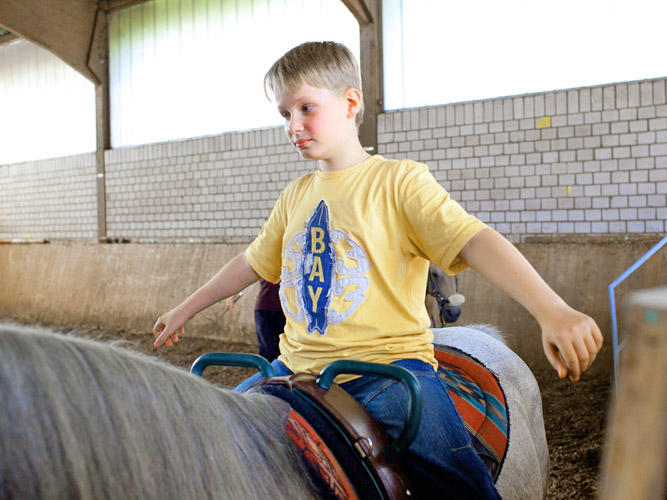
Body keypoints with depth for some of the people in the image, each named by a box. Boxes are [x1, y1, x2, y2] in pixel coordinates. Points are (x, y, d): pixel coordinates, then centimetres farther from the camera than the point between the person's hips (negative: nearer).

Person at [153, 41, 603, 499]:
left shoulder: (399, 181, -5)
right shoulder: (295, 196, 13)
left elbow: (475, 243, -17)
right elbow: (252, 264, 25)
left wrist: (553, 312, -30)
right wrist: (185, 310, 33)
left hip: (387, 364, -5)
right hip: (298, 366, 6)